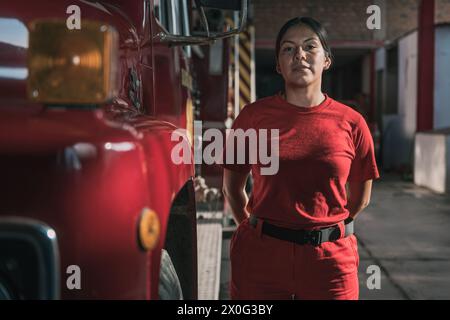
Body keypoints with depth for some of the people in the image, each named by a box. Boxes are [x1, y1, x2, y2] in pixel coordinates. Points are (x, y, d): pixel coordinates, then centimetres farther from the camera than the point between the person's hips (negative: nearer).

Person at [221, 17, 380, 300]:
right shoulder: (253, 116, -1)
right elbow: (233, 188, 11)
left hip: (330, 258, 0)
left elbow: (360, 197, 11)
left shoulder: (351, 123, -1)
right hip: (260, 255, 0)